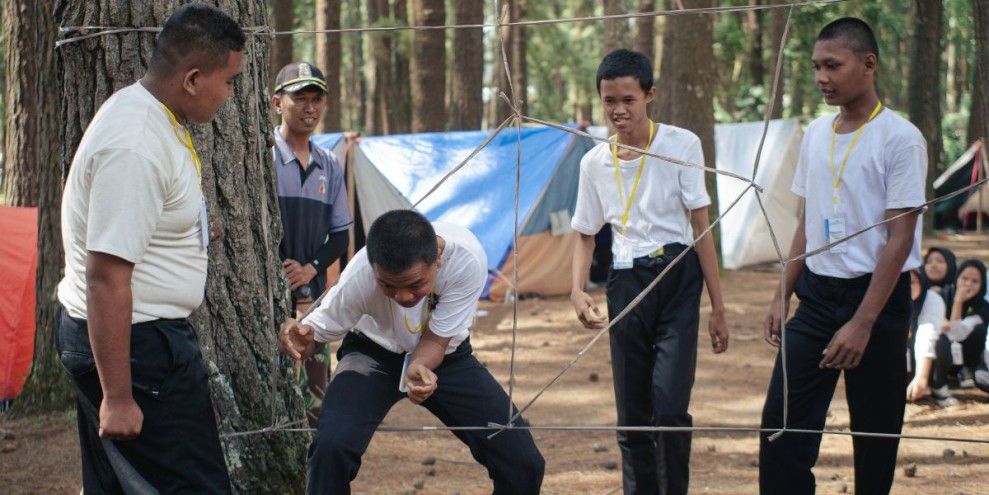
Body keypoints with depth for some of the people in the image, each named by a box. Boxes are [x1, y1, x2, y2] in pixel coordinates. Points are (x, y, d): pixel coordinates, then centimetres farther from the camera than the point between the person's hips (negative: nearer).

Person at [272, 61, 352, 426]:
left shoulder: (329, 166, 13)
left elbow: (340, 233, 15)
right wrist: (292, 297, -12)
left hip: (313, 296, 6)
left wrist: (310, 269, -5)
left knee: (317, 390, 6)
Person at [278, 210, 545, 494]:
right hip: (375, 354, -1)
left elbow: (436, 340, -21)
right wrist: (300, 340, -42)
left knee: (523, 462, -9)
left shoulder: (467, 258, -33)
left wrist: (418, 367, -43)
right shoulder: (360, 276, -34)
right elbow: (318, 332, -18)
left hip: (444, 357, 2)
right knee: (332, 446, -30)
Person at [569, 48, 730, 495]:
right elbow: (586, 235, 16)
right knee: (631, 417, 7)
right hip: (626, 282, 4)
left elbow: (700, 228, -4)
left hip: (677, 277, -4)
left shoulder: (681, 145, -6)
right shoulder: (594, 163, 5)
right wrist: (577, 290, -4)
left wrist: (717, 308, -4)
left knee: (669, 406, -16)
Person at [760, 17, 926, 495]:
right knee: (782, 421, -4)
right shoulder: (816, 134, 8)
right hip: (817, 294, 6)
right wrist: (782, 295, 9)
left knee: (875, 428, 4)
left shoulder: (900, 138, -11)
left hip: (875, 295, -5)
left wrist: (863, 323, -18)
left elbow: (899, 238, -14)